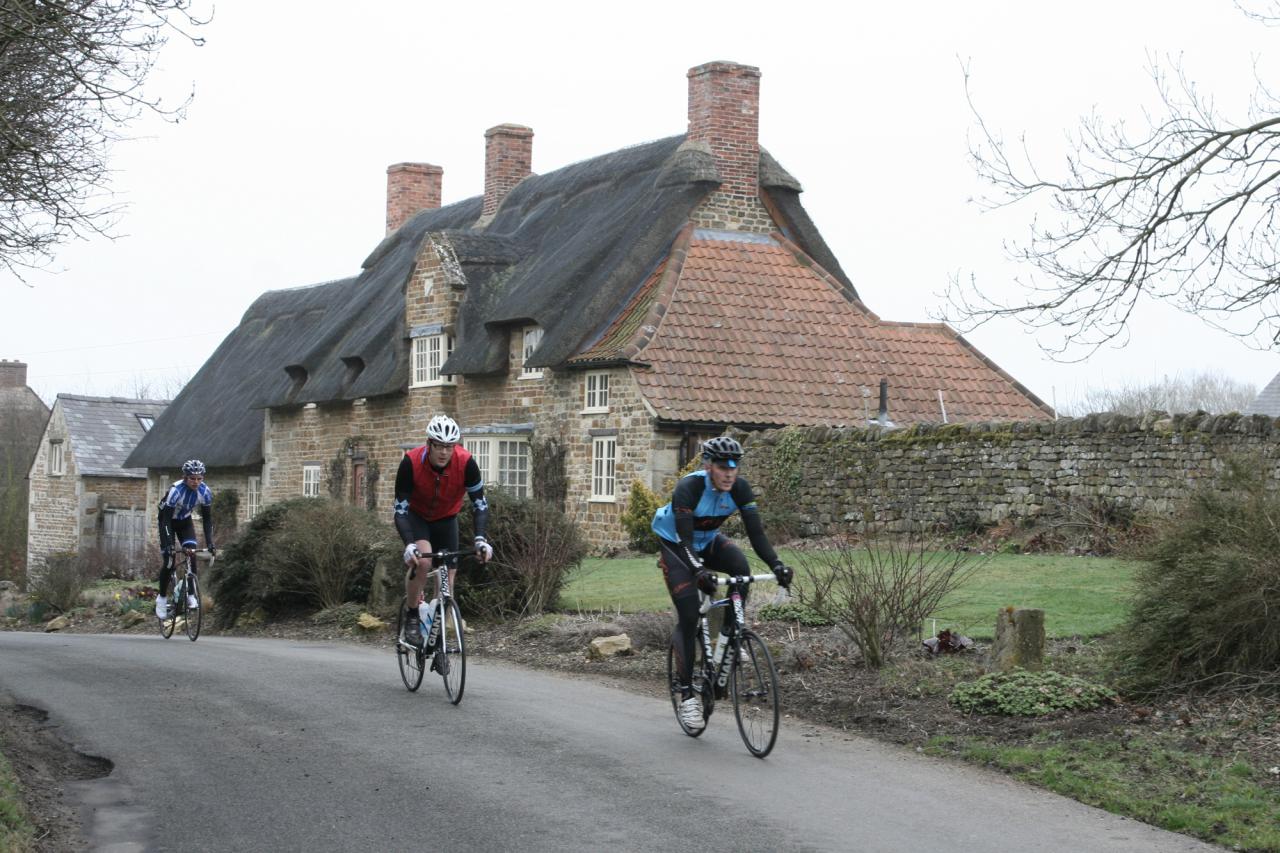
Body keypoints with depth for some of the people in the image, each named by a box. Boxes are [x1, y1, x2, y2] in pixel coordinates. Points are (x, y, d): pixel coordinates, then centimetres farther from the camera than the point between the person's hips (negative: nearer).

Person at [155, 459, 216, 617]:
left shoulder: (205, 492, -24)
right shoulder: (176, 490, -36)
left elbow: (207, 519, -15)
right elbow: (166, 520, -34)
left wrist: (210, 543, -22)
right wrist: (168, 545, -41)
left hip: (185, 521, 3)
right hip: (168, 520, -3)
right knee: (168, 561, -10)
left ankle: (190, 594, -6)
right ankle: (162, 597, 7)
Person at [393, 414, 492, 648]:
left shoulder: (466, 462, -28)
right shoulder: (411, 462, -32)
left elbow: (480, 504, -22)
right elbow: (400, 510, -29)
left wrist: (480, 539, -37)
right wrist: (409, 545, -43)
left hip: (446, 519, 3)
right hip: (416, 516, -3)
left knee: (447, 577, -2)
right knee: (422, 561, -29)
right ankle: (411, 618, -11)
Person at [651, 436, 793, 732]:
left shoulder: (740, 488, -20)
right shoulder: (689, 487, -32)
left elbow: (756, 532, -22)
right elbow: (684, 540, -36)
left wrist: (776, 564, -38)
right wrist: (700, 571, -53)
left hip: (708, 541, 4)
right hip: (675, 544, -4)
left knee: (741, 569, -28)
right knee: (688, 617, -13)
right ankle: (687, 695, -4)